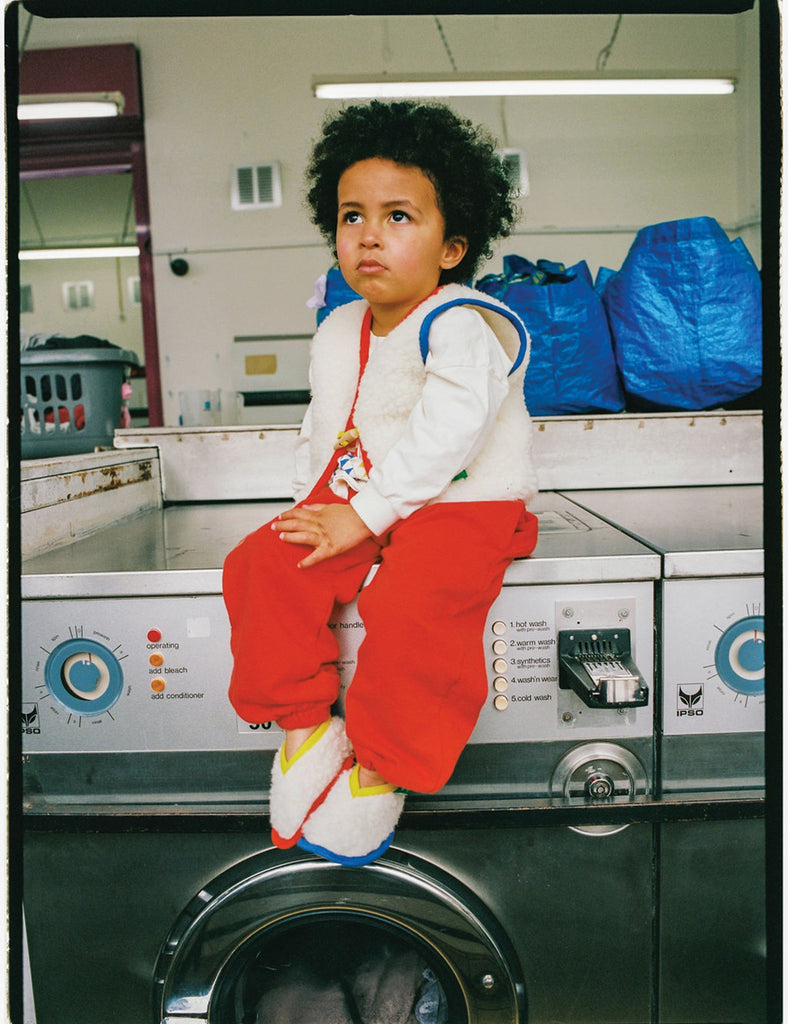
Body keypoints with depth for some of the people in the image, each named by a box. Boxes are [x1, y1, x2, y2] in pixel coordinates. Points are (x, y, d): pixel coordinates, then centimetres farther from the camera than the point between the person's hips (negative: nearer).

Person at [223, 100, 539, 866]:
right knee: (262, 565, -11)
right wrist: (314, 499, 7)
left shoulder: (459, 326, -13)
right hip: (354, 503, 7)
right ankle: (303, 723, 4)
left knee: (411, 606, -32)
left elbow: (447, 432, -27)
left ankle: (381, 770, -7)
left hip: (460, 508, -7)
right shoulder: (336, 332, 12)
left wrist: (363, 515, -27)